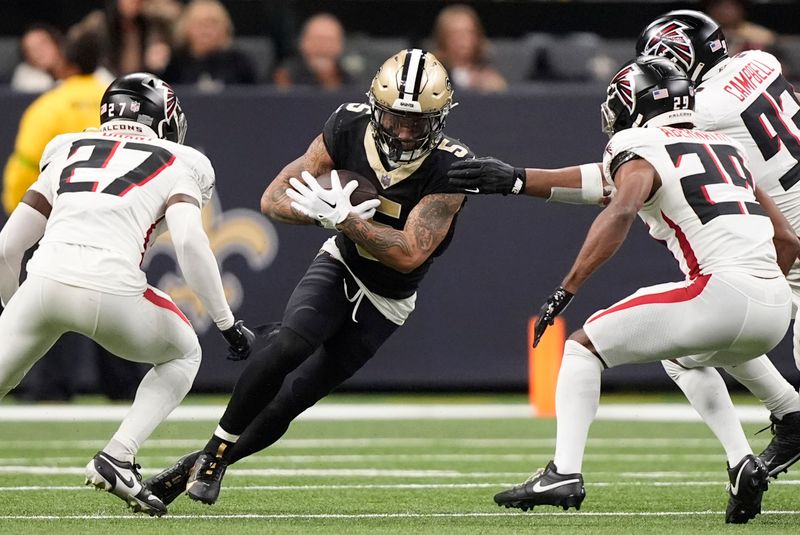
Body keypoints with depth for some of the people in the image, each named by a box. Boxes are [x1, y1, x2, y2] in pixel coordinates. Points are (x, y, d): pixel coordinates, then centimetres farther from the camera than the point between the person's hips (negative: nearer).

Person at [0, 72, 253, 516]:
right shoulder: (174, 165, 17)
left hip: (46, 280, 3)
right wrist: (227, 323, 4)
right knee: (183, 354, 27)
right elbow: (189, 242, -2)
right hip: (111, 291, -2)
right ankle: (117, 458, 10)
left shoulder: (68, 154, 27)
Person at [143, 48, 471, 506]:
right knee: (288, 346, -27)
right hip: (339, 267, 1)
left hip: (385, 304, -1)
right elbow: (275, 198, -15)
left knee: (288, 403, -5)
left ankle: (208, 464, 15)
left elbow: (408, 255, -31)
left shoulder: (450, 169, -28)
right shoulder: (351, 128, -19)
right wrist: (325, 213, -36)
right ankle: (214, 450, -12)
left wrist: (341, 216, -40)